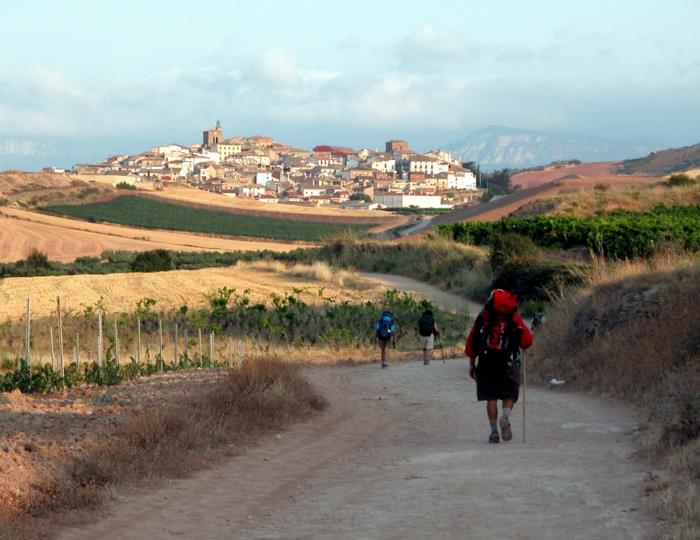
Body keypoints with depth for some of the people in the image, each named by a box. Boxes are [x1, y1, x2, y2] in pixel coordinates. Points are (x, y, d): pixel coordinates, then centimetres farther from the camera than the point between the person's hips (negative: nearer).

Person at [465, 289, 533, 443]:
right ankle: (505, 417, -19)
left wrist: (472, 363, 13)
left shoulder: (483, 318, 6)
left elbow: (472, 340, 7)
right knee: (509, 395, 11)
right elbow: (527, 342, -3)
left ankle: (494, 431, 1)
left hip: (486, 363, 1)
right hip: (508, 364, -1)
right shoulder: (515, 319, 0)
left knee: (491, 397, 7)